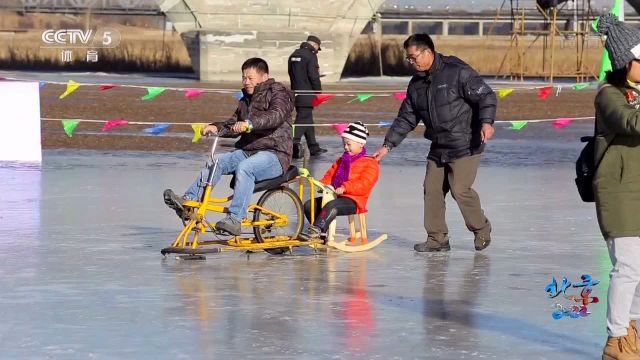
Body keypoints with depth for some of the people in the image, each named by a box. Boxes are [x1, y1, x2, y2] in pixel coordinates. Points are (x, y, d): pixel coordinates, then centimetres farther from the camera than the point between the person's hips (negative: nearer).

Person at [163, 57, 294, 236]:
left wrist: (249, 124, -39)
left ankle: (234, 219, -41)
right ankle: (188, 201, -23)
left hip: (275, 154, -8)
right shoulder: (246, 99, 23)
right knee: (215, 162, -15)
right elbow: (233, 124, 21)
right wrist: (217, 127, -1)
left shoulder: (278, 94, -4)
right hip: (247, 150, 8)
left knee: (244, 167, -36)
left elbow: (276, 116, -24)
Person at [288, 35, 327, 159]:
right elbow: (313, 76, -15)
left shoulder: (294, 55, 14)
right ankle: (294, 144, -24)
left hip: (296, 92, 8)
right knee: (303, 119, -10)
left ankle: (314, 148, 22)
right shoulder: (311, 55, -12)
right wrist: (318, 91, -6)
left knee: (308, 120, 15)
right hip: (307, 95, -8)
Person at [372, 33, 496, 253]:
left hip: (465, 144, -7)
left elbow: (486, 96, -14)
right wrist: (388, 145, 10)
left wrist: (486, 122, -29)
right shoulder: (416, 84, 11)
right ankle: (437, 239, 11)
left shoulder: (457, 72, -13)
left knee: (460, 189, -13)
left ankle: (482, 231, 7)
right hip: (438, 148, 8)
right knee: (432, 190, 2)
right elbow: (406, 119, 16)